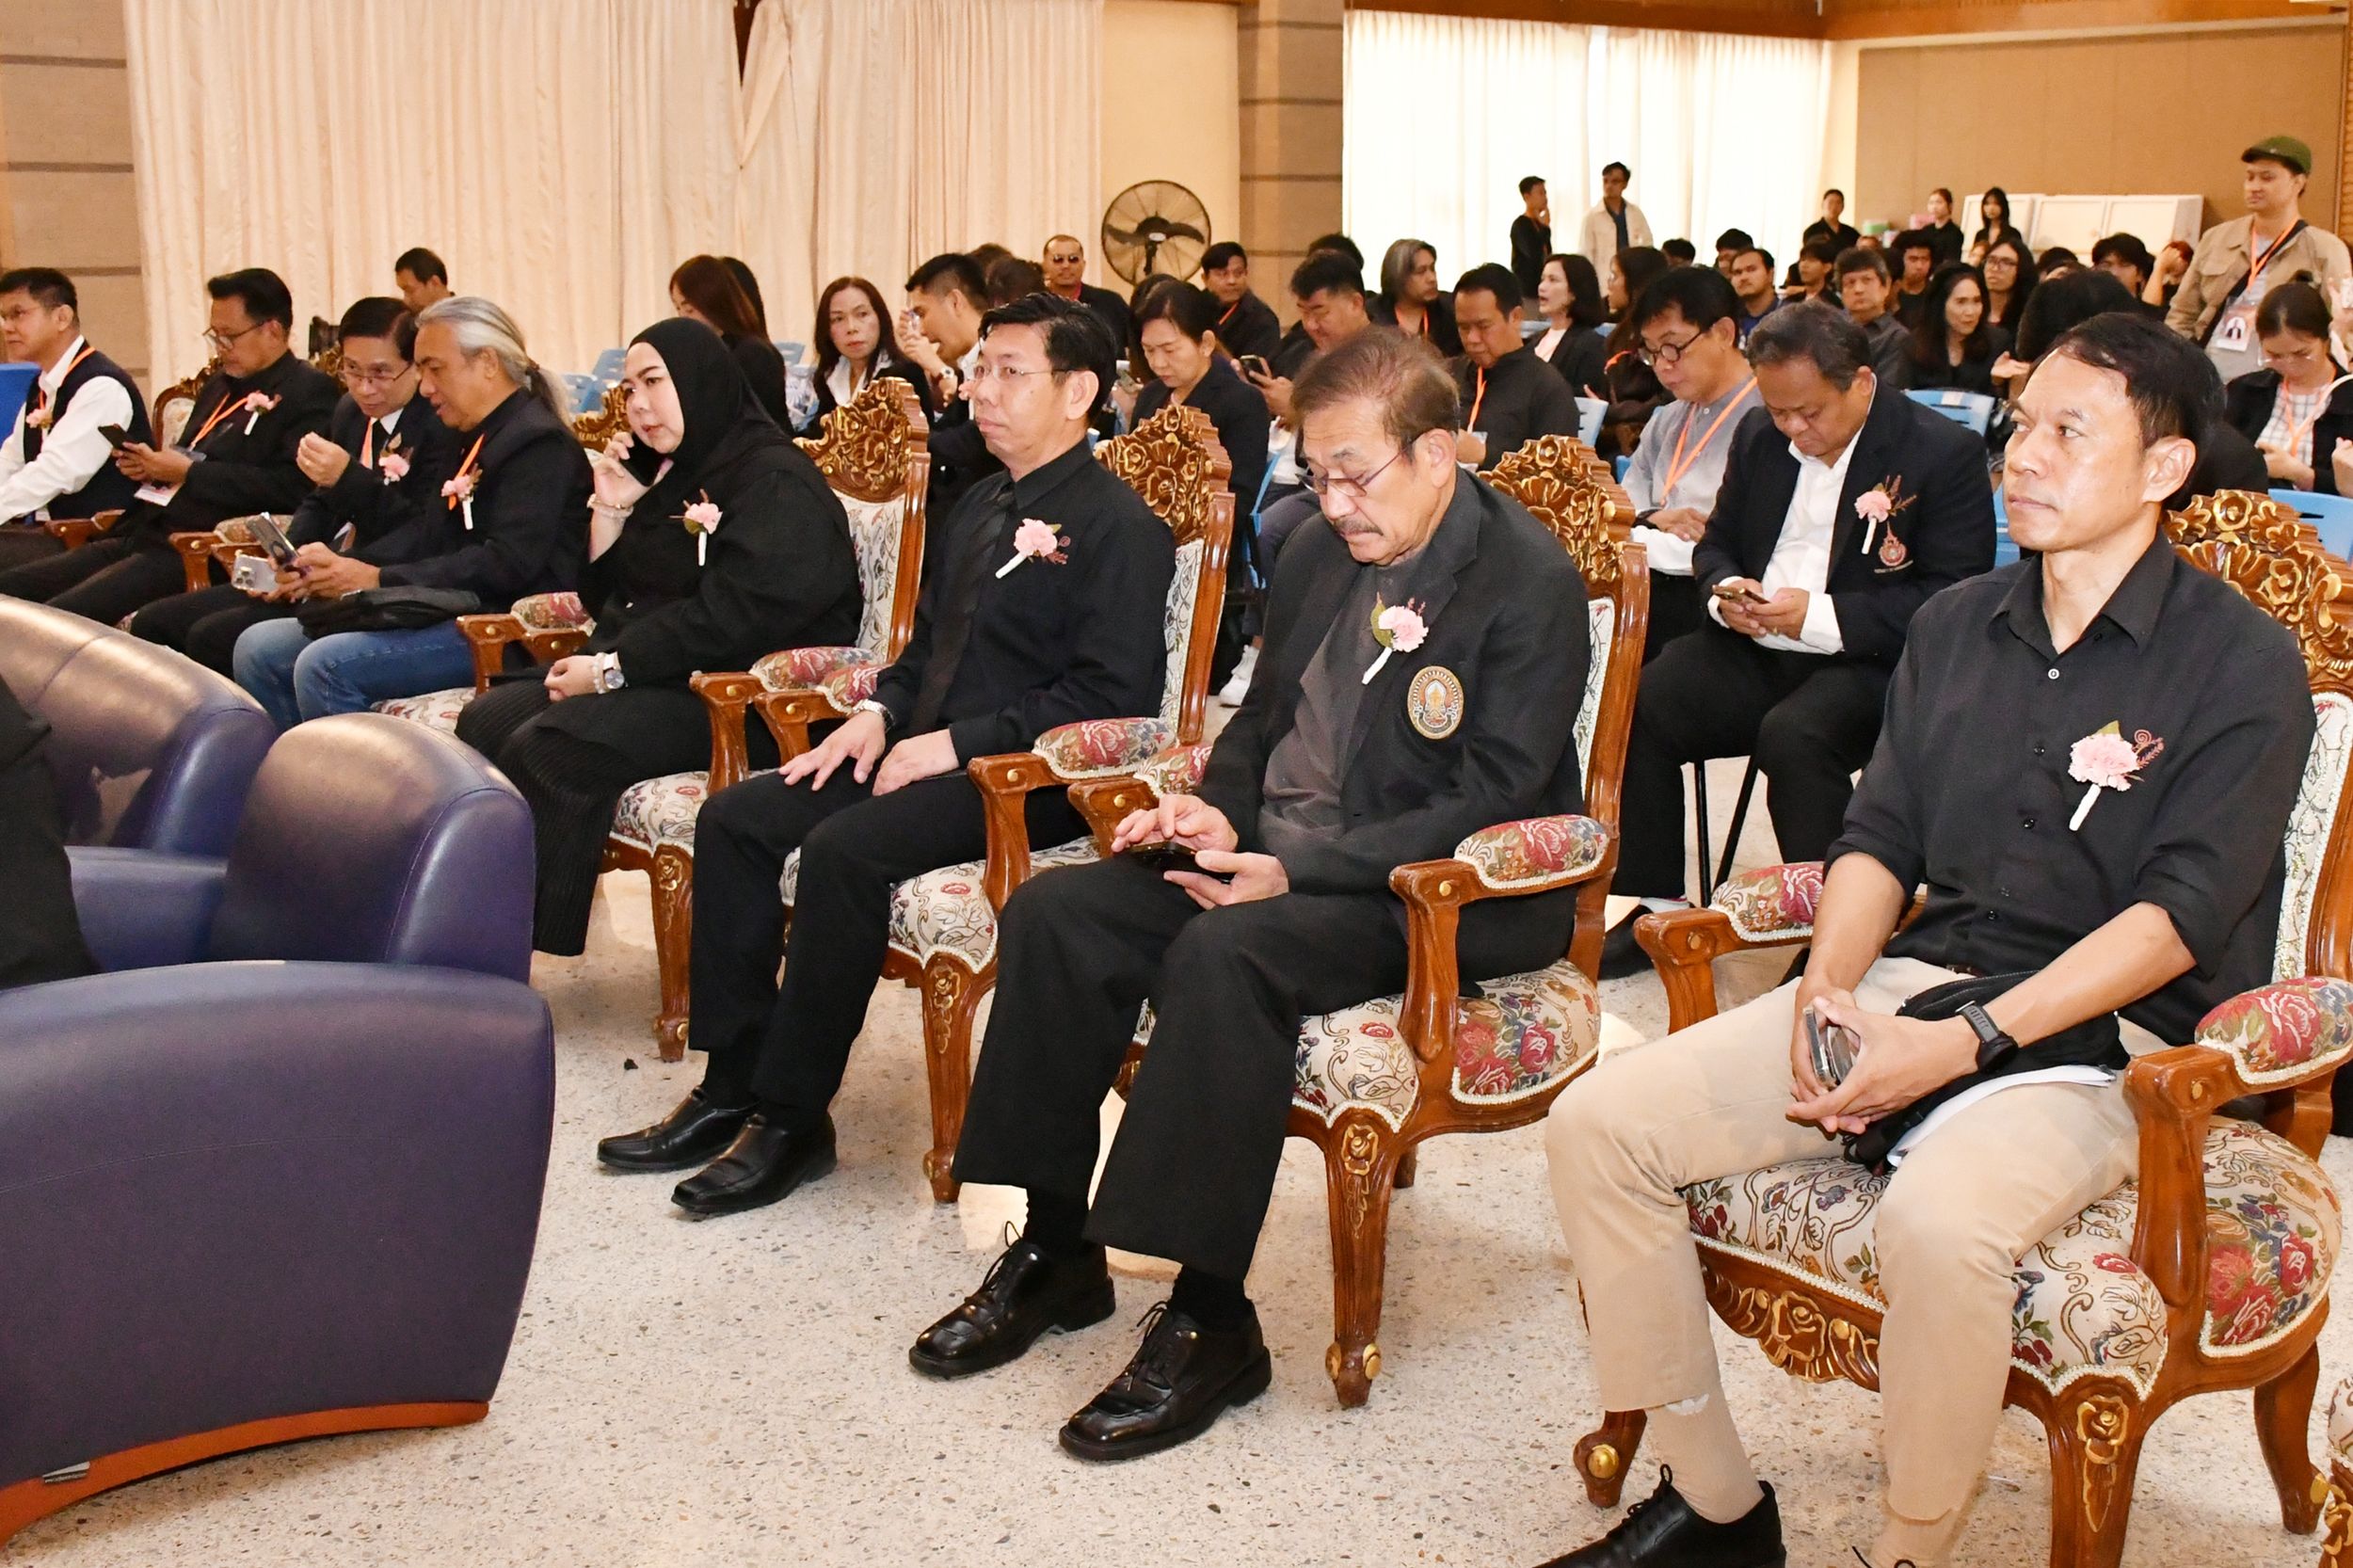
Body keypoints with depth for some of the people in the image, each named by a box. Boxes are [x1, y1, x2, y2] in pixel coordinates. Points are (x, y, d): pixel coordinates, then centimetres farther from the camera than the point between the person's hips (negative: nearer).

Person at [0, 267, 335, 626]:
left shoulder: (309, 394, -4)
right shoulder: (219, 385, 23)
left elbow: (293, 487, -18)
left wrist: (188, 472, -13)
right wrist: (150, 465, 9)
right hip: (142, 535, 9)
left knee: (62, 615, -25)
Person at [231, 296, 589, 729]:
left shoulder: (541, 443, -9)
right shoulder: (473, 440, 22)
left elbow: (508, 564, -20)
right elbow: (426, 543, 16)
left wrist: (379, 579, -19)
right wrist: (342, 566, -2)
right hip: (448, 613, 10)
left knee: (326, 666, -27)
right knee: (258, 648, 2)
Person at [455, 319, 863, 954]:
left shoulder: (777, 483, -9)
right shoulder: (673, 478, 20)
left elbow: (735, 617, -21)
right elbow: (605, 596, 22)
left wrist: (612, 668, -18)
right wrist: (610, 507, 7)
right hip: (642, 675, 9)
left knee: (546, 750, -27)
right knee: (485, 721, -11)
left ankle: (530, 944, -21)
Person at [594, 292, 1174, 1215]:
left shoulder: (1119, 529, -9)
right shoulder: (981, 507, 19)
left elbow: (1110, 695, -17)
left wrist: (957, 743, -18)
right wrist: (882, 711, 5)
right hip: (929, 748, 9)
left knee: (845, 848, -31)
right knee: (735, 818, -6)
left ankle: (793, 1118, -18)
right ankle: (733, 1084, -3)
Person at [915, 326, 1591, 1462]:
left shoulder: (1528, 581, -12)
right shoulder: (1321, 556, 12)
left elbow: (1492, 802, -19)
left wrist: (1296, 871, -24)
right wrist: (1217, 810, -2)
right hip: (1277, 859, 8)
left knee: (1222, 957, -34)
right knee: (1052, 914, -8)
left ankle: (1209, 1320, -24)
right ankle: (1056, 1250, 2)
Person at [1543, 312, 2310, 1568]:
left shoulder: (2242, 662, -4)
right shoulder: (1956, 626, 14)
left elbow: (2178, 917, -13)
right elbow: (1878, 839, 12)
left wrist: (1963, 1045, -21)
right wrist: (1829, 987, -8)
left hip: (2101, 1034, -6)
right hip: (1911, 983, 6)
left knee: (1935, 1224, -38)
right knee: (1597, 1121, -12)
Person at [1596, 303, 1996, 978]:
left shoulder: (1946, 453, -6)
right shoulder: (1759, 437, 13)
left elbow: (1953, 598, -13)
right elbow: (1716, 542, 24)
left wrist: (1820, 615, -21)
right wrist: (1724, 590, -2)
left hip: (1864, 662, -5)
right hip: (1750, 650, 6)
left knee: (1793, 736, -36)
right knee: (1637, 706, -21)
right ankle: (1654, 907, -7)